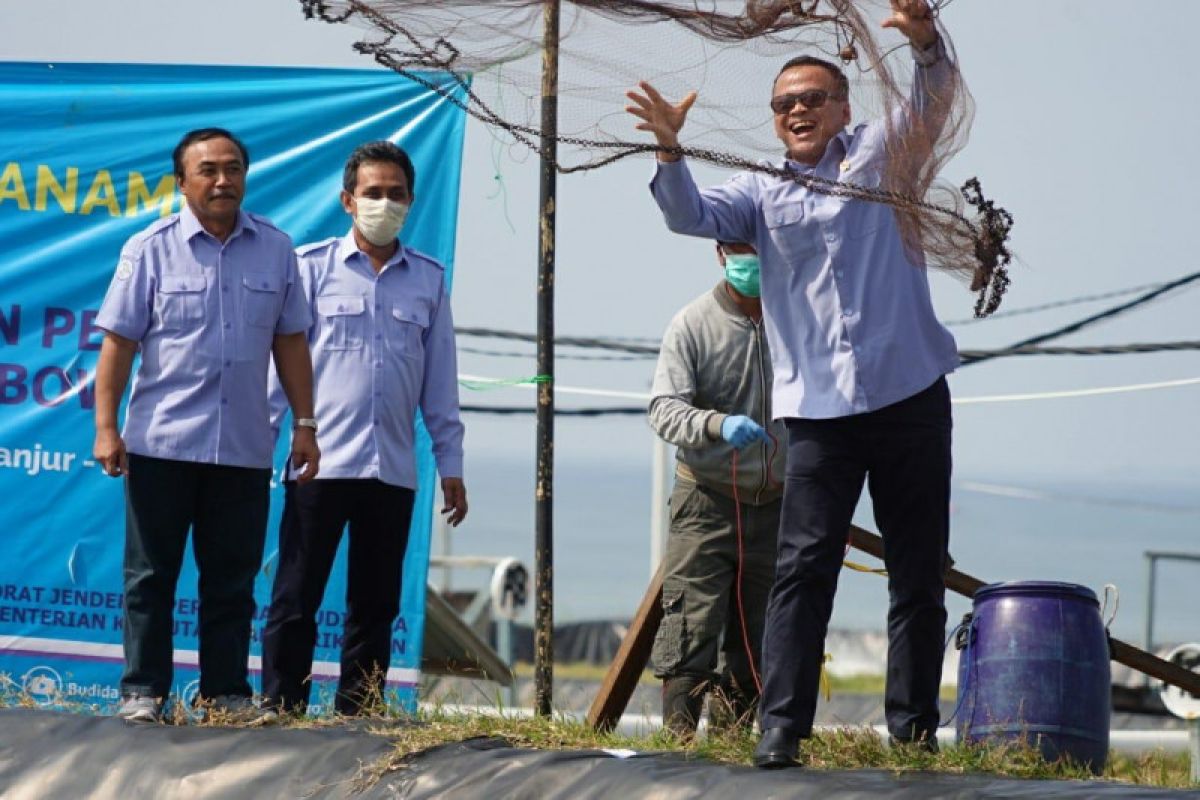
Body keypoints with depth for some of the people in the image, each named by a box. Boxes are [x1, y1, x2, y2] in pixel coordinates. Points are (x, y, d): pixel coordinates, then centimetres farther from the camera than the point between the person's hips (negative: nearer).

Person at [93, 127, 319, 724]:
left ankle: (228, 693, 12)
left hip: (244, 449, 3)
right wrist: (106, 429, -9)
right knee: (151, 575, 2)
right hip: (162, 444, -2)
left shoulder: (275, 249, 7)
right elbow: (118, 343, -3)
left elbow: (290, 341, 13)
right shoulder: (150, 250, -1)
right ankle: (142, 692, 6)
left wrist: (304, 423, 8)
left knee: (232, 580, 7)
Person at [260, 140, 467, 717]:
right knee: (295, 602, -4)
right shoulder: (311, 267, 4)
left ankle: (356, 720, 11)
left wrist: (450, 464, 11)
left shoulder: (429, 279, 12)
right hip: (322, 461, -3)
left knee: (376, 608, 6)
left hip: (393, 472, 3)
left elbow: (440, 382, 15)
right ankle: (281, 715, -1)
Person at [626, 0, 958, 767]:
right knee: (803, 567, -9)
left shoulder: (883, 154, 9)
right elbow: (690, 215, -3)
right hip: (820, 409, 0)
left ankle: (914, 728, 11)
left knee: (920, 573, 4)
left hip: (911, 395, 0)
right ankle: (781, 729, -11)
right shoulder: (761, 191, 11)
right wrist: (671, 150, -23)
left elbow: (934, 100, -7)